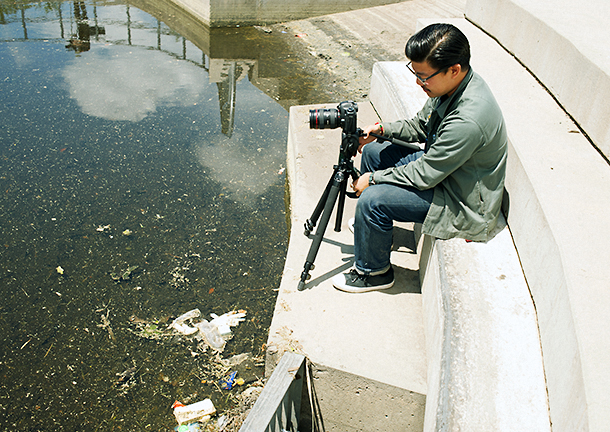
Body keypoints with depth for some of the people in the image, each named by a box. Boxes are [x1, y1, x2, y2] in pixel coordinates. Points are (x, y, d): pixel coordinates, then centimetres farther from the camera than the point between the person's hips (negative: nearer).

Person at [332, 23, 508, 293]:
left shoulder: (468, 119, -36)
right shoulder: (448, 86, -7)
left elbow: (424, 176, -28)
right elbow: (420, 126, 10)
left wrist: (373, 179, -16)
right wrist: (383, 129, -7)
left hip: (464, 204, -10)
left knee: (372, 200, -22)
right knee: (373, 152, 12)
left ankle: (374, 272, 5)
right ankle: (374, 228, 32)